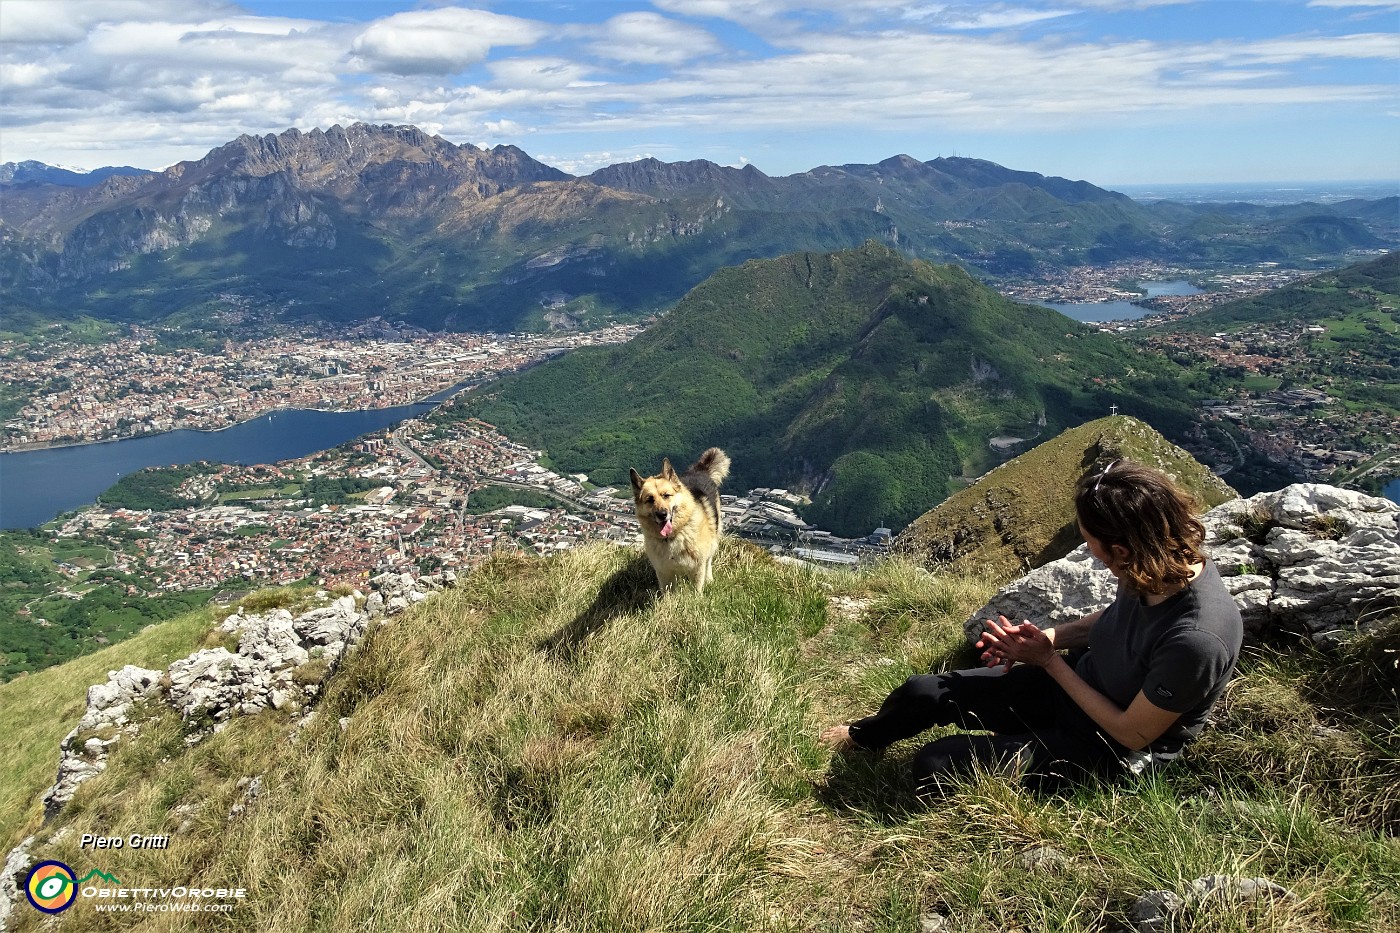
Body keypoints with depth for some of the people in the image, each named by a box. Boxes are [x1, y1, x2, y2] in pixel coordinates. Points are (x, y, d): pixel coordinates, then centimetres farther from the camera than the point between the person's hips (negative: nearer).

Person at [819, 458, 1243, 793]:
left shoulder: (1196, 640, -39)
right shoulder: (1164, 568, -16)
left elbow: (1132, 734, -24)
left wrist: (1049, 658, -18)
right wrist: (1050, 637, -7)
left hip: (1107, 751, -6)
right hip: (1074, 682, 7)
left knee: (935, 766, -12)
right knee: (924, 692, 1)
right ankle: (860, 736, 34)